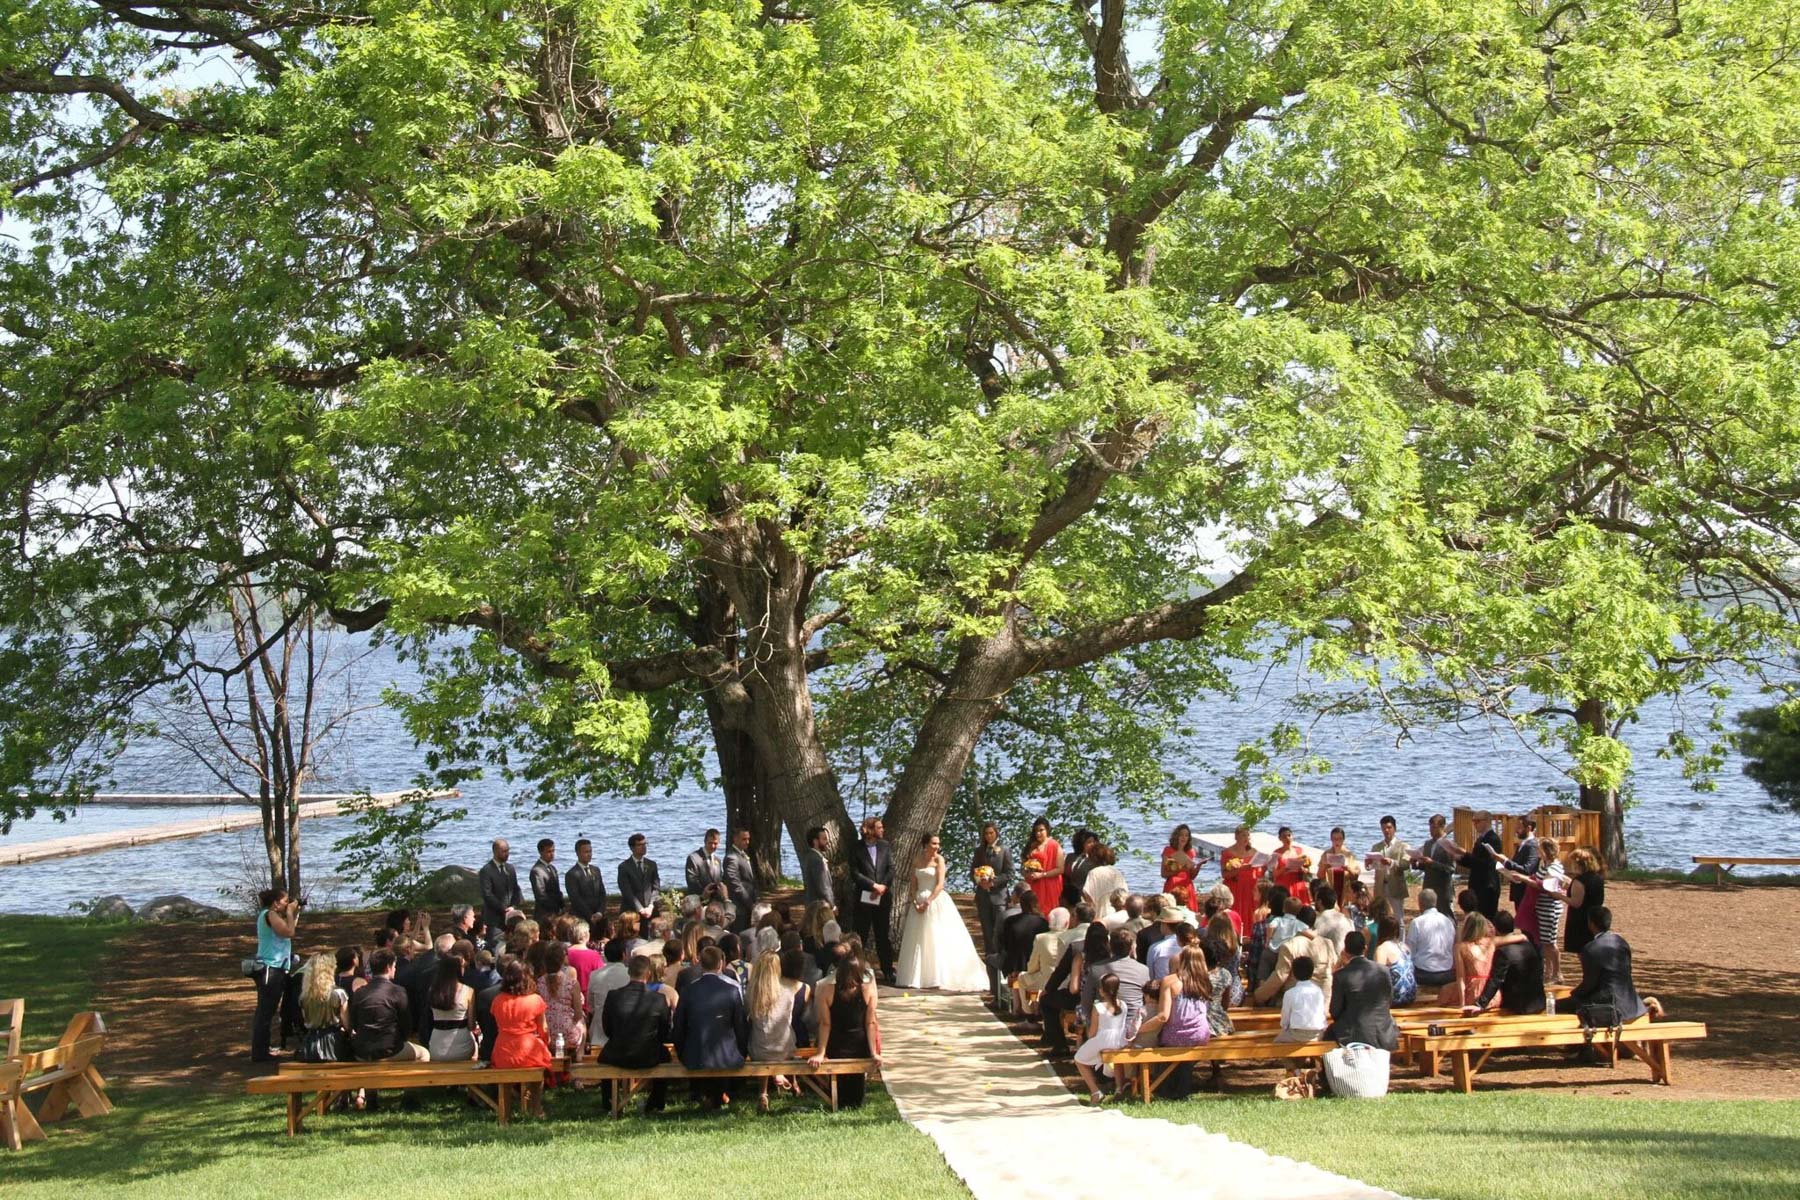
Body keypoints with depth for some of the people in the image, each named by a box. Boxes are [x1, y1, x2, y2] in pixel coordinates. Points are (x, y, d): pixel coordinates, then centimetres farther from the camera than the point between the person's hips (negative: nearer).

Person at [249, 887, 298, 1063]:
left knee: (265, 1011, 14)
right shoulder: (270, 914, -13)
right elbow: (288, 932, -21)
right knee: (266, 1012, -10)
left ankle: (260, 1052, 20)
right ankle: (259, 1053, -10)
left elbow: (289, 930, 20)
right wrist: (290, 913, -9)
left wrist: (295, 914, 12)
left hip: (274, 970, 11)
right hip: (270, 970, -11)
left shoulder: (272, 915, 18)